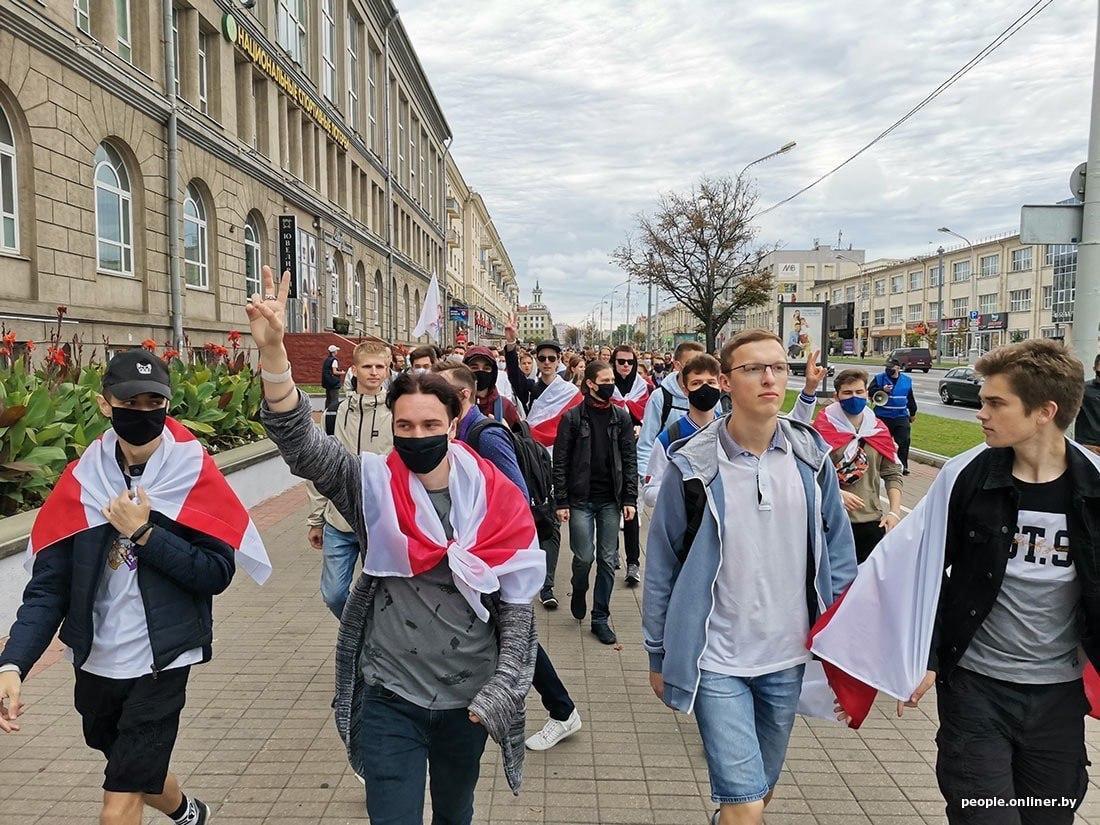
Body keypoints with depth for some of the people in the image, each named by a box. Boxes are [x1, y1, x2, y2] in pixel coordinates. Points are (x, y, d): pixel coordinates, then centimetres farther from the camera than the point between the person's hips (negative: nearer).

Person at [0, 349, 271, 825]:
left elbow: (217, 573, -15)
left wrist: (143, 532, -22)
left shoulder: (193, 472, -12)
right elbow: (48, 585, -6)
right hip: (95, 662, 5)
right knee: (135, 768, 27)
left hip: (161, 661, -4)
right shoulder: (81, 479, -5)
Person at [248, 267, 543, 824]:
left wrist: (501, 690, -10)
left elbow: (516, 607, -4)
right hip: (389, 698, -2)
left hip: (467, 699, 2)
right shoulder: (371, 486, -9)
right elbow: (299, 444, -24)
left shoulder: (497, 502, -9)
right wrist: (272, 350, -36)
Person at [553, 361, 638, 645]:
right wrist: (561, 501, -7)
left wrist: (629, 499, -2)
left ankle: (600, 618, 17)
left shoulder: (621, 417, 5)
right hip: (581, 499, -2)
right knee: (584, 556, -4)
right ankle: (579, 592, 29)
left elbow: (630, 460, 5)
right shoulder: (573, 417, -3)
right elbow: (560, 462, -3)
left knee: (608, 560, 5)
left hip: (610, 501, 3)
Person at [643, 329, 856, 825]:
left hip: (788, 658, 4)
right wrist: (658, 655, 0)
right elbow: (662, 566, -5)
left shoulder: (812, 456, -3)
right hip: (715, 660, -4)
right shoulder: (693, 465, -13)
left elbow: (838, 548, 7)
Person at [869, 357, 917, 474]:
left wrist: (913, 413, 26)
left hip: (901, 417, 2)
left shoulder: (907, 380, 9)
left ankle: (903, 466, 3)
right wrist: (882, 390, -23)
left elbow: (910, 398, 20)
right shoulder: (879, 378, 0)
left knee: (904, 441, -4)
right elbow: (870, 392, -7)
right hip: (883, 417, -2)